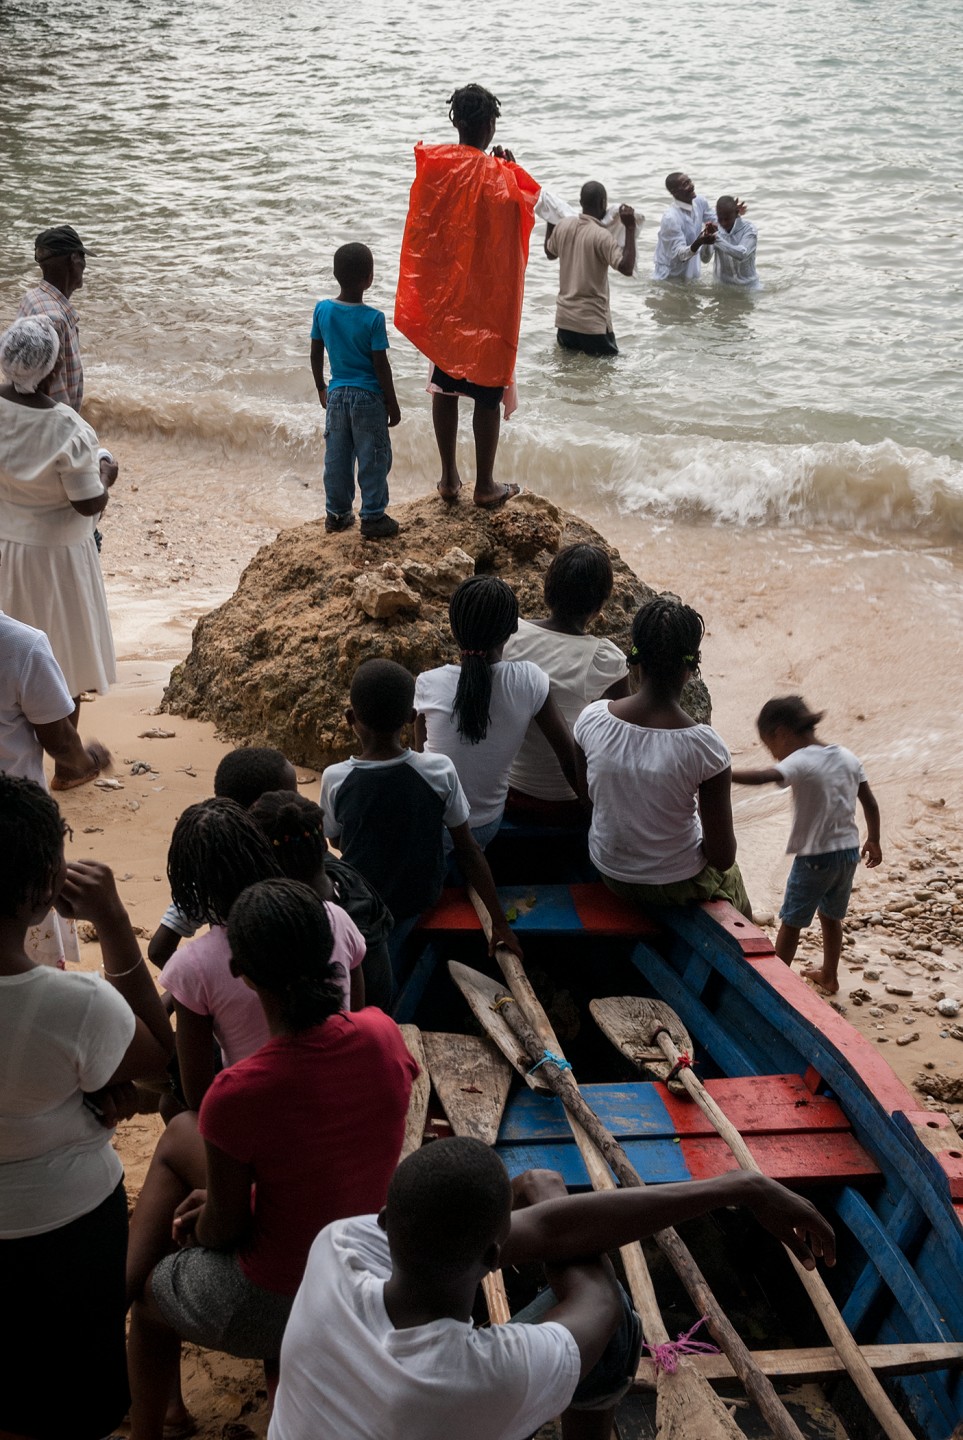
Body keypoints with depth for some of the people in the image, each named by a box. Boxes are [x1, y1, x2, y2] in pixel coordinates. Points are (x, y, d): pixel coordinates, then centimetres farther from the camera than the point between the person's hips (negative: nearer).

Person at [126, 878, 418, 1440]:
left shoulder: (237, 1095, -32)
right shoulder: (383, 1034, -14)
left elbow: (223, 1229, -17)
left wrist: (198, 1228, 8)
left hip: (277, 1305, -5)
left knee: (149, 1294, 29)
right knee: (179, 1136, 19)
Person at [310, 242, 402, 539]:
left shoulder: (322, 310, -5)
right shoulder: (373, 318, -17)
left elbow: (316, 355, 4)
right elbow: (381, 365, -14)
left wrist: (322, 388, 19)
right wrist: (392, 403, -4)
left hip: (336, 394, 5)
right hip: (368, 397, -4)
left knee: (337, 457, 16)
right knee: (373, 459, 8)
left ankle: (336, 514, 26)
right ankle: (373, 518, 14)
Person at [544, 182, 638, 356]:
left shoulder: (563, 226, 1)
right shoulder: (600, 235, -19)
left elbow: (550, 253, 21)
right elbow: (627, 268, -24)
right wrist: (630, 228, -20)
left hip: (564, 317, 7)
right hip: (592, 322, -6)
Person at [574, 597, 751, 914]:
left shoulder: (592, 718, -19)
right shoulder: (704, 746, -29)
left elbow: (587, 796, 0)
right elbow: (721, 856, -21)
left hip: (608, 870, 4)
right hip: (676, 885, -4)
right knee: (730, 877, 34)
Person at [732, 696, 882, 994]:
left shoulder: (801, 762, -20)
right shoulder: (847, 757, 2)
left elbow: (762, 777, -39)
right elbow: (870, 803, 9)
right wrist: (873, 841, 22)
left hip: (814, 858, -7)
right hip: (849, 852, 7)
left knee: (790, 922, 10)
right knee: (831, 917, 25)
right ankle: (829, 976, 38)